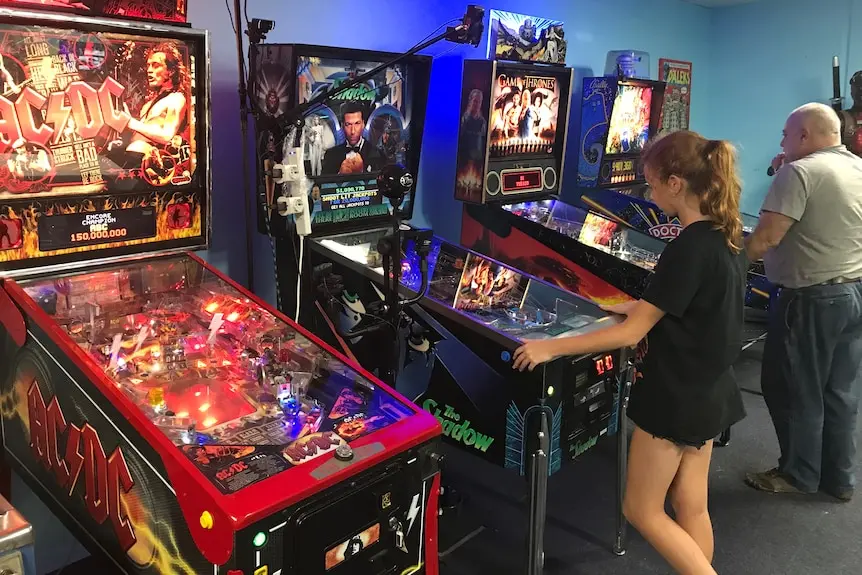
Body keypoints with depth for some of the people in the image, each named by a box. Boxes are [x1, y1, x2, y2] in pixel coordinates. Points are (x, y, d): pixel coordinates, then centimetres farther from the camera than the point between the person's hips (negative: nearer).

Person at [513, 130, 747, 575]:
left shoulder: (688, 249, -24)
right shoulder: (727, 237, 2)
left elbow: (631, 334, -23)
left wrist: (549, 348, -18)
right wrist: (642, 306, 21)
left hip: (676, 396, -9)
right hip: (709, 390, 9)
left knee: (642, 510, 9)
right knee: (691, 507, 19)